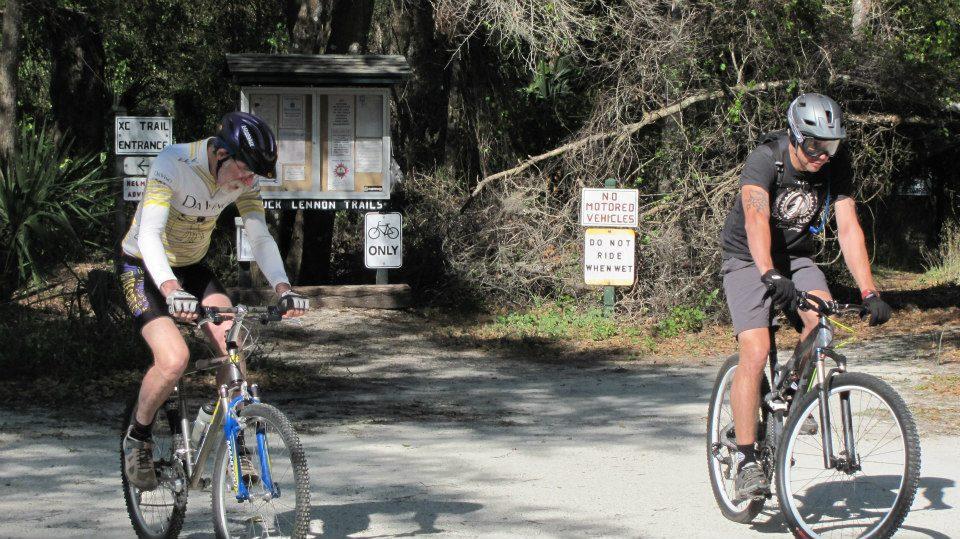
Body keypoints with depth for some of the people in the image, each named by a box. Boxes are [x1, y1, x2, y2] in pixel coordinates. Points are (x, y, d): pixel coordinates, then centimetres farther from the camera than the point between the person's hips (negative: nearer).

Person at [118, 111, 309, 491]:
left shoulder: (243, 178, -12)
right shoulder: (172, 164, -30)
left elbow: (260, 237, -14)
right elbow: (149, 235, -39)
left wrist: (283, 289, -32)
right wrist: (171, 291, -56)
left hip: (191, 268, 5)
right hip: (144, 270, -5)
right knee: (174, 359, -26)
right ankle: (138, 437, -1)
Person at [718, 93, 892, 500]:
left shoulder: (836, 165, -13)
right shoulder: (765, 160, -27)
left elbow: (848, 229, -16)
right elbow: (756, 218, -42)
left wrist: (869, 292, -26)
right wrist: (770, 276, -58)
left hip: (796, 257, 4)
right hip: (748, 259, -4)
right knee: (755, 353, -20)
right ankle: (746, 461, -14)